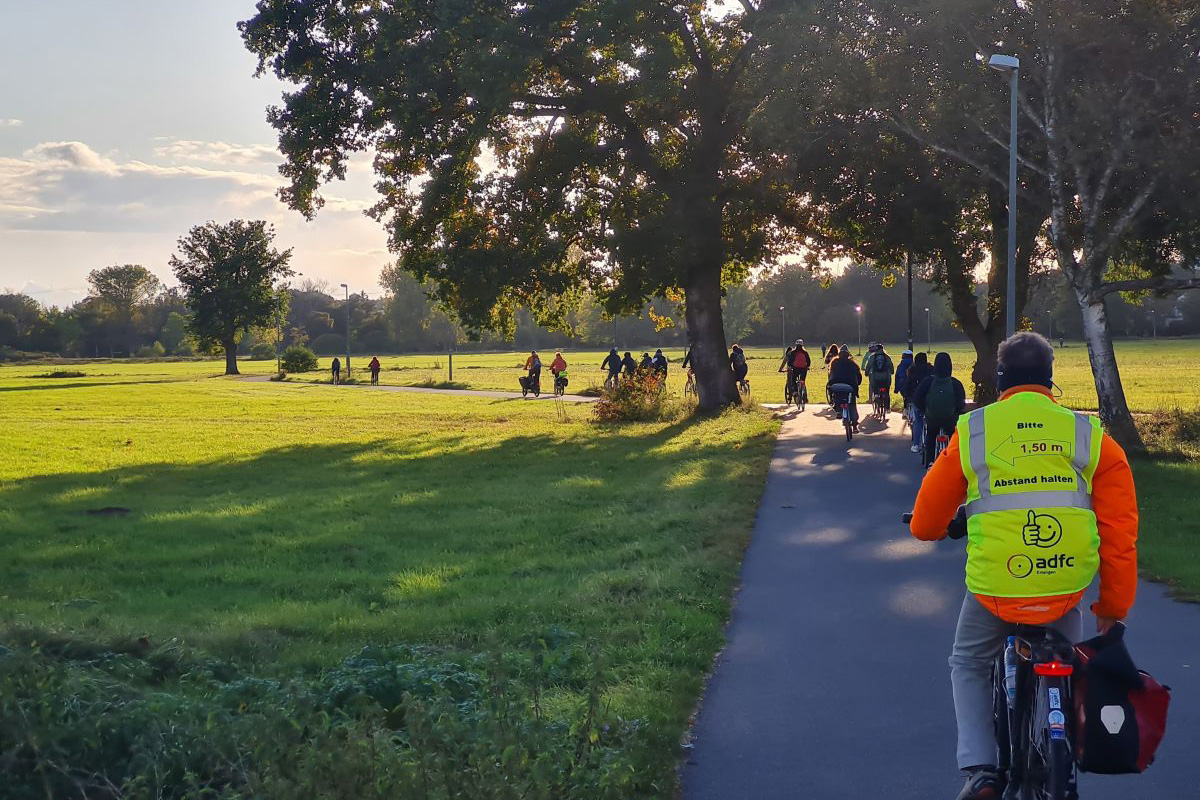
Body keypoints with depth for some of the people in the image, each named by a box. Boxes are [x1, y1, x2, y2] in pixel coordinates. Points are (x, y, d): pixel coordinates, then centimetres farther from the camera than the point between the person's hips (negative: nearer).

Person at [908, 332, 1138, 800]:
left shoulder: (972, 432, 0)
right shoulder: (1091, 437, 1)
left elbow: (927, 519, 10)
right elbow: (1120, 532, 2)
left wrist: (930, 530, 34)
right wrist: (1114, 606, 13)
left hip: (993, 588, -1)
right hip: (1066, 591, 1)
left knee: (969, 665, 25)